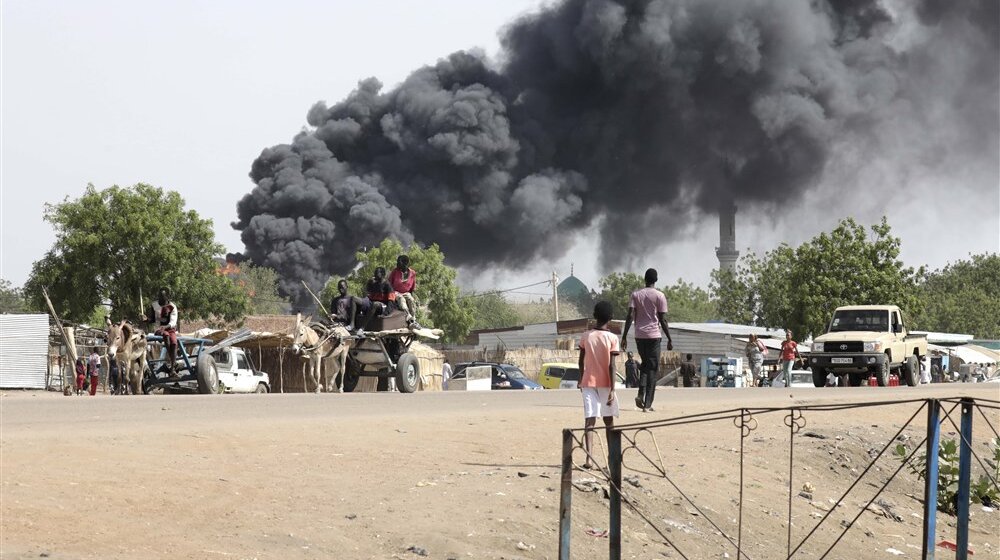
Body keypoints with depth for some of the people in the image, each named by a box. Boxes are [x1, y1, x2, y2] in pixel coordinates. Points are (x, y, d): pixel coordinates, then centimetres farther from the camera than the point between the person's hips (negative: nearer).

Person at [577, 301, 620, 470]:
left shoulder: (586, 336, 1)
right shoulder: (612, 338, -8)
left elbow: (581, 361, 8)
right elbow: (611, 366, -12)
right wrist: (612, 390, -11)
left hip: (588, 383, 1)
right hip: (605, 384, -1)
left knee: (589, 421, -6)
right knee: (609, 421, 14)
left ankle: (588, 458, -20)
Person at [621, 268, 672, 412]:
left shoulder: (635, 295, 5)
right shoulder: (660, 296, -2)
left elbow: (630, 316, -3)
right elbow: (663, 320, -5)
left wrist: (624, 337, -1)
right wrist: (669, 339, 1)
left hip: (639, 336, 3)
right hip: (653, 336, -3)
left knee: (645, 364, 21)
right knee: (652, 369, 2)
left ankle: (641, 394, 2)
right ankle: (647, 404, -3)